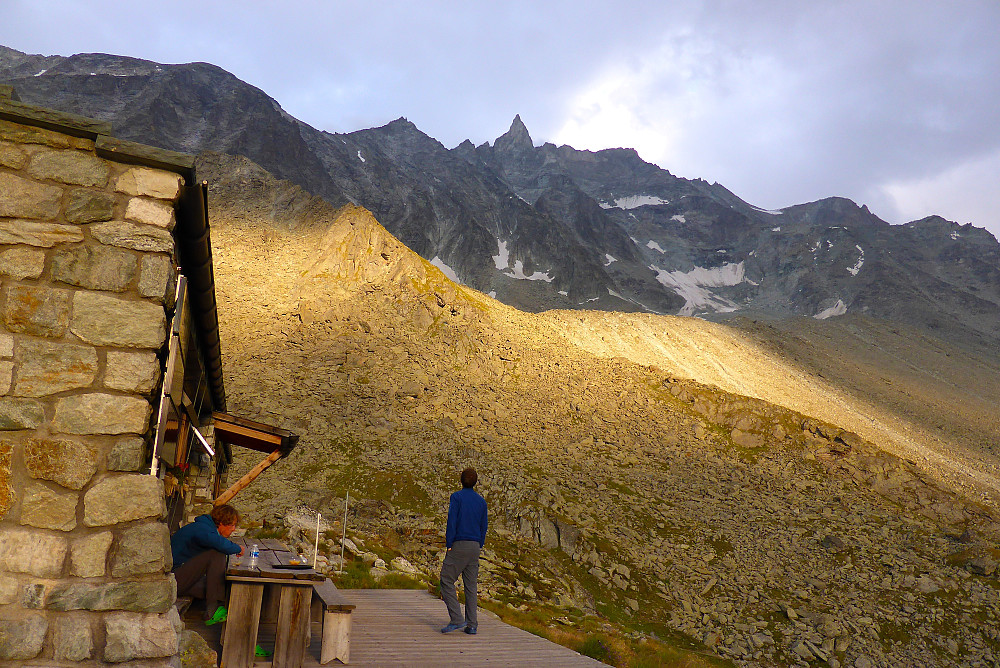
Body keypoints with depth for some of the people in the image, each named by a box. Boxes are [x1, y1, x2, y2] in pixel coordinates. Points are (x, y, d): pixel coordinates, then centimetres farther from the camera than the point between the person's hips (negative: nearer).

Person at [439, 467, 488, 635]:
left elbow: (452, 522, -12)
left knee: (446, 580, 1)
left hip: (459, 545, -5)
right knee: (471, 585, 9)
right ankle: (472, 625, 8)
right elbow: (484, 527, 12)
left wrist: (448, 545, -8)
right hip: (475, 546, 6)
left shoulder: (457, 497, -5)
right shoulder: (481, 501, 10)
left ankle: (456, 619, -9)